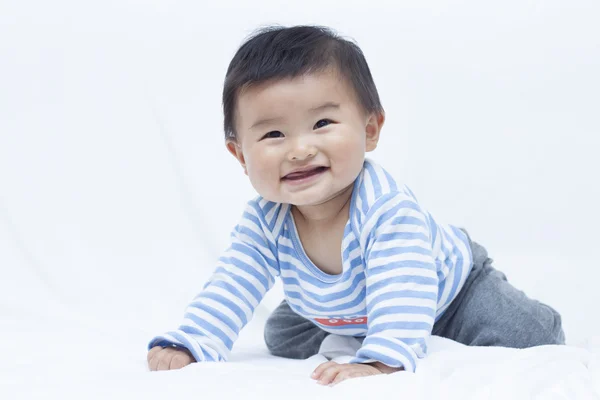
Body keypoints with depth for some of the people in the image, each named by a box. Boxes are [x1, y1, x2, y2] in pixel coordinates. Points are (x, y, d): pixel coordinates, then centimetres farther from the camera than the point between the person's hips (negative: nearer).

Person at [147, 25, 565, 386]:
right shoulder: (264, 222, -28)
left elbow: (401, 295, -53)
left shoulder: (387, 208, -46)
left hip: (449, 295, -5)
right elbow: (231, 287, -22)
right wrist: (189, 345, -35)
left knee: (529, 340, -15)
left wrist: (381, 363, -67)